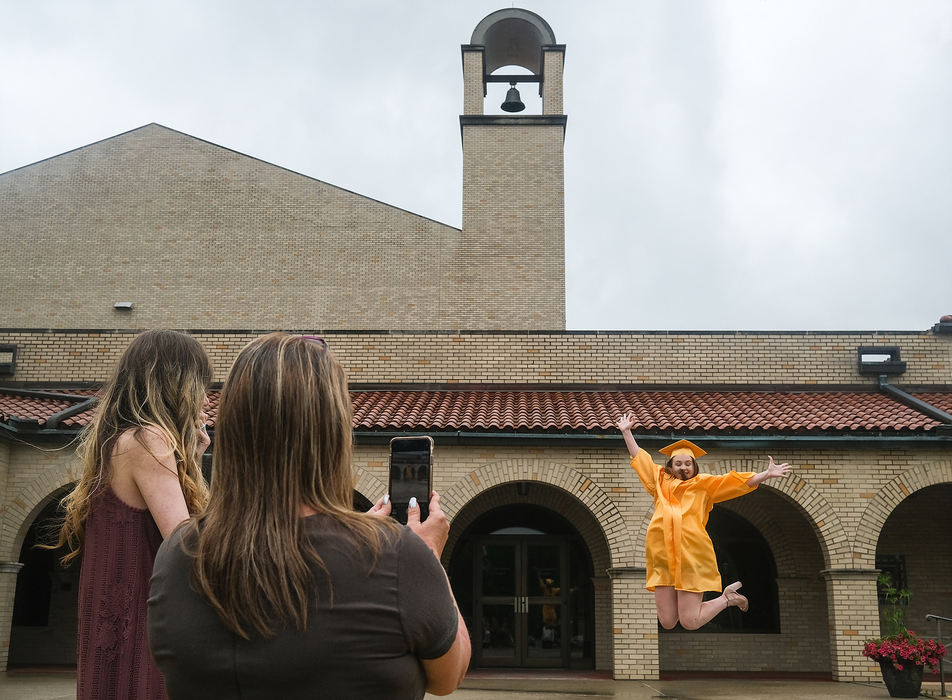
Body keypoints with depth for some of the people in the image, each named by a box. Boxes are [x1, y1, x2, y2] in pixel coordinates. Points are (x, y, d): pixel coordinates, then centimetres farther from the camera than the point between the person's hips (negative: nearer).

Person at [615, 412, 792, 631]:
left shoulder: (703, 483, 11)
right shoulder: (660, 481, 18)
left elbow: (737, 481, 2)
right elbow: (640, 458, 26)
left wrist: (766, 474, -8)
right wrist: (626, 432, 27)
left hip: (690, 555, -3)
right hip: (662, 556, 3)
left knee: (689, 622, -4)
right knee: (667, 622, 2)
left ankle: (727, 598, 22)